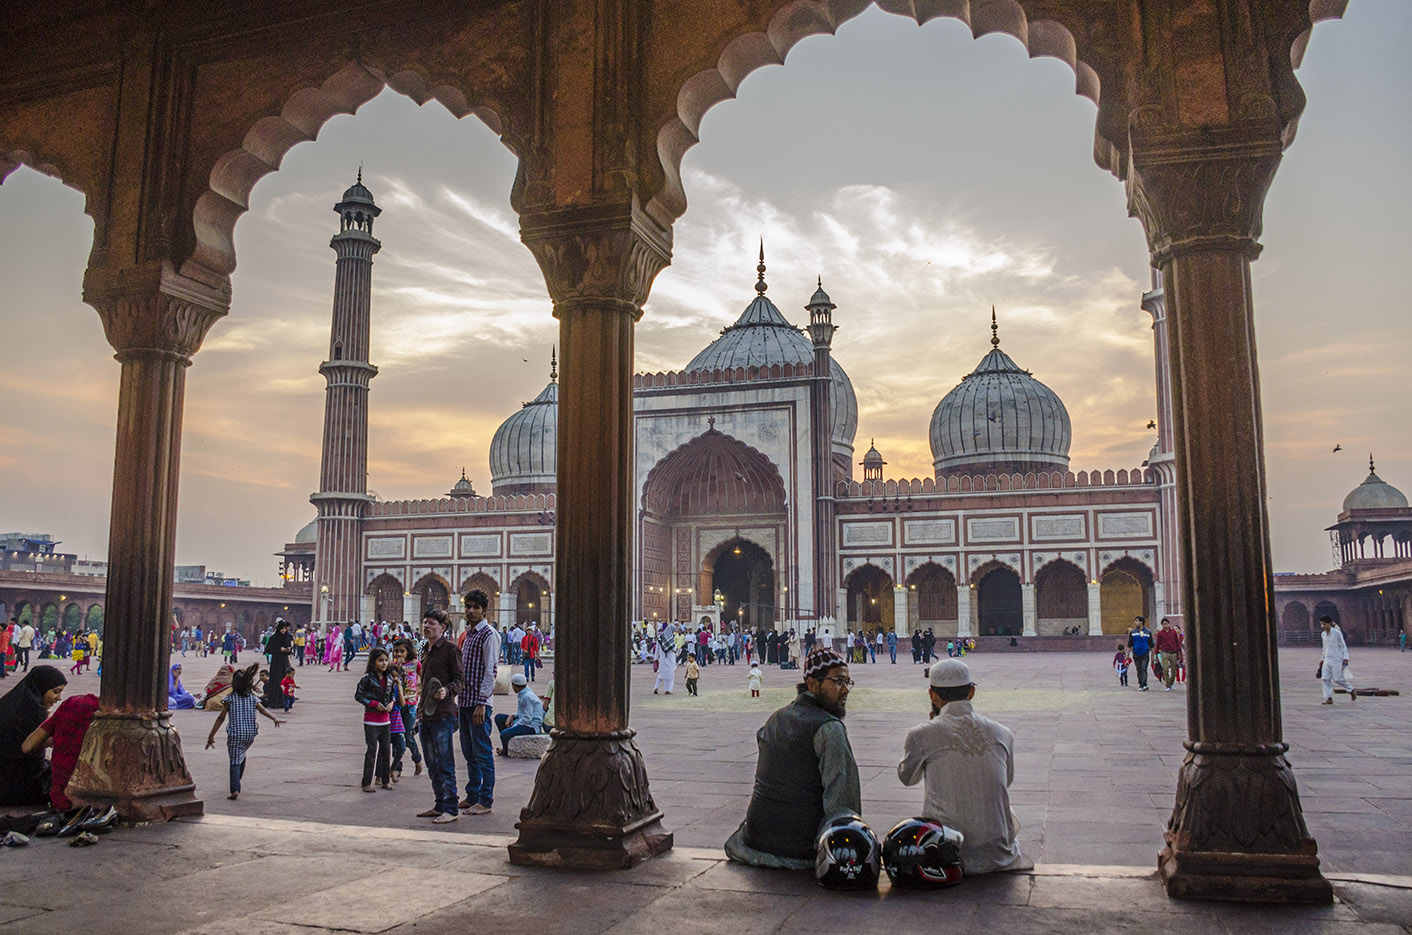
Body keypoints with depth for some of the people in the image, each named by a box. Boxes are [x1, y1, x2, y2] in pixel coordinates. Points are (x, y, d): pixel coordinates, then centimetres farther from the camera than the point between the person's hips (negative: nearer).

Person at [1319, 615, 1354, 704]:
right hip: (1327, 660, 6)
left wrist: (1345, 658, -11)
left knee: (1337, 679, -5)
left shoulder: (1337, 633, -8)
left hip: (1336, 659, -6)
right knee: (1325, 678, -5)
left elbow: (1343, 646, -5)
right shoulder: (1323, 634, 11)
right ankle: (1329, 698, -3)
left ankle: (1352, 691, 20)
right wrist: (1323, 659, 21)